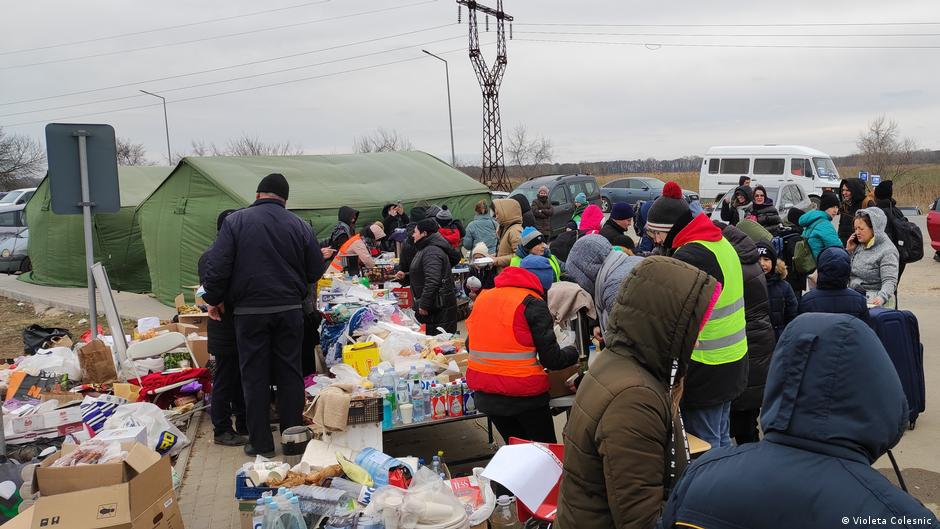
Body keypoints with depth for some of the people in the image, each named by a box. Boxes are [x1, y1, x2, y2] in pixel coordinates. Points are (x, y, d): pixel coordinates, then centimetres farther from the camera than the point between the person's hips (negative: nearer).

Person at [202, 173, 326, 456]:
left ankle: (260, 442, 12)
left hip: (250, 311, -1)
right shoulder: (299, 225, 2)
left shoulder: (236, 221, -4)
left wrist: (214, 299, 6)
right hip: (290, 309, 2)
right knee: (290, 373, 10)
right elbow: (316, 269, 5)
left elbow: (218, 265, -7)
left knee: (255, 376, 6)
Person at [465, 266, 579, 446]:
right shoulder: (533, 303, -8)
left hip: (484, 395, 6)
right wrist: (573, 352, 10)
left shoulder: (482, 298, 9)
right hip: (524, 395, -6)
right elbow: (551, 360, -9)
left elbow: (470, 345, 17)